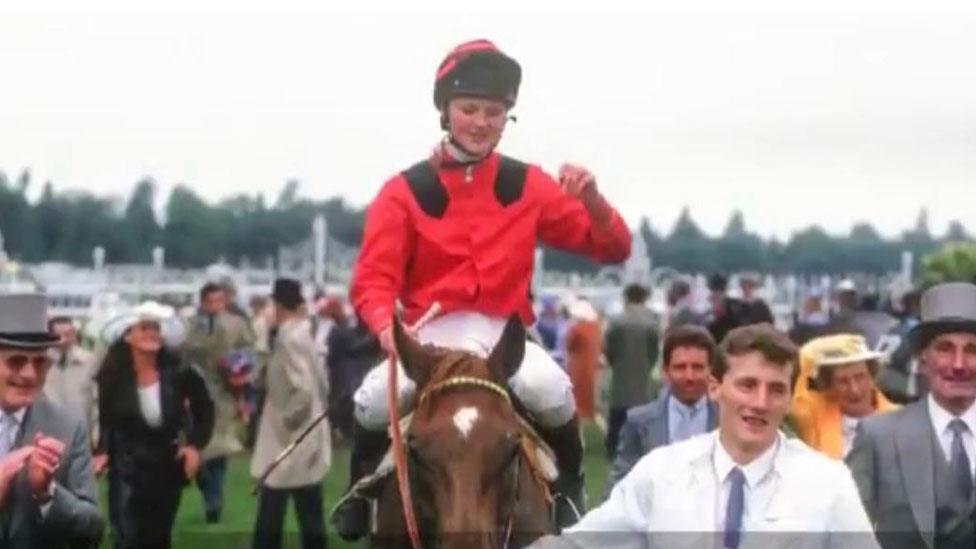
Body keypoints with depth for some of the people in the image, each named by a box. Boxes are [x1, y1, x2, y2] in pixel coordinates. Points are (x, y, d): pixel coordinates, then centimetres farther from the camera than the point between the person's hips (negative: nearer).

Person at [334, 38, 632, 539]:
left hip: (503, 335, 1)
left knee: (551, 391, -31)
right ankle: (362, 492, 5)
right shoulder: (405, 191, -1)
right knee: (375, 399, -29)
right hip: (429, 335, 0)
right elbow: (372, 278, -6)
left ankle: (569, 493, -1)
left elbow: (612, 250, 5)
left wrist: (591, 200, -16)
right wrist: (388, 328, -29)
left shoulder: (527, 186, 5)